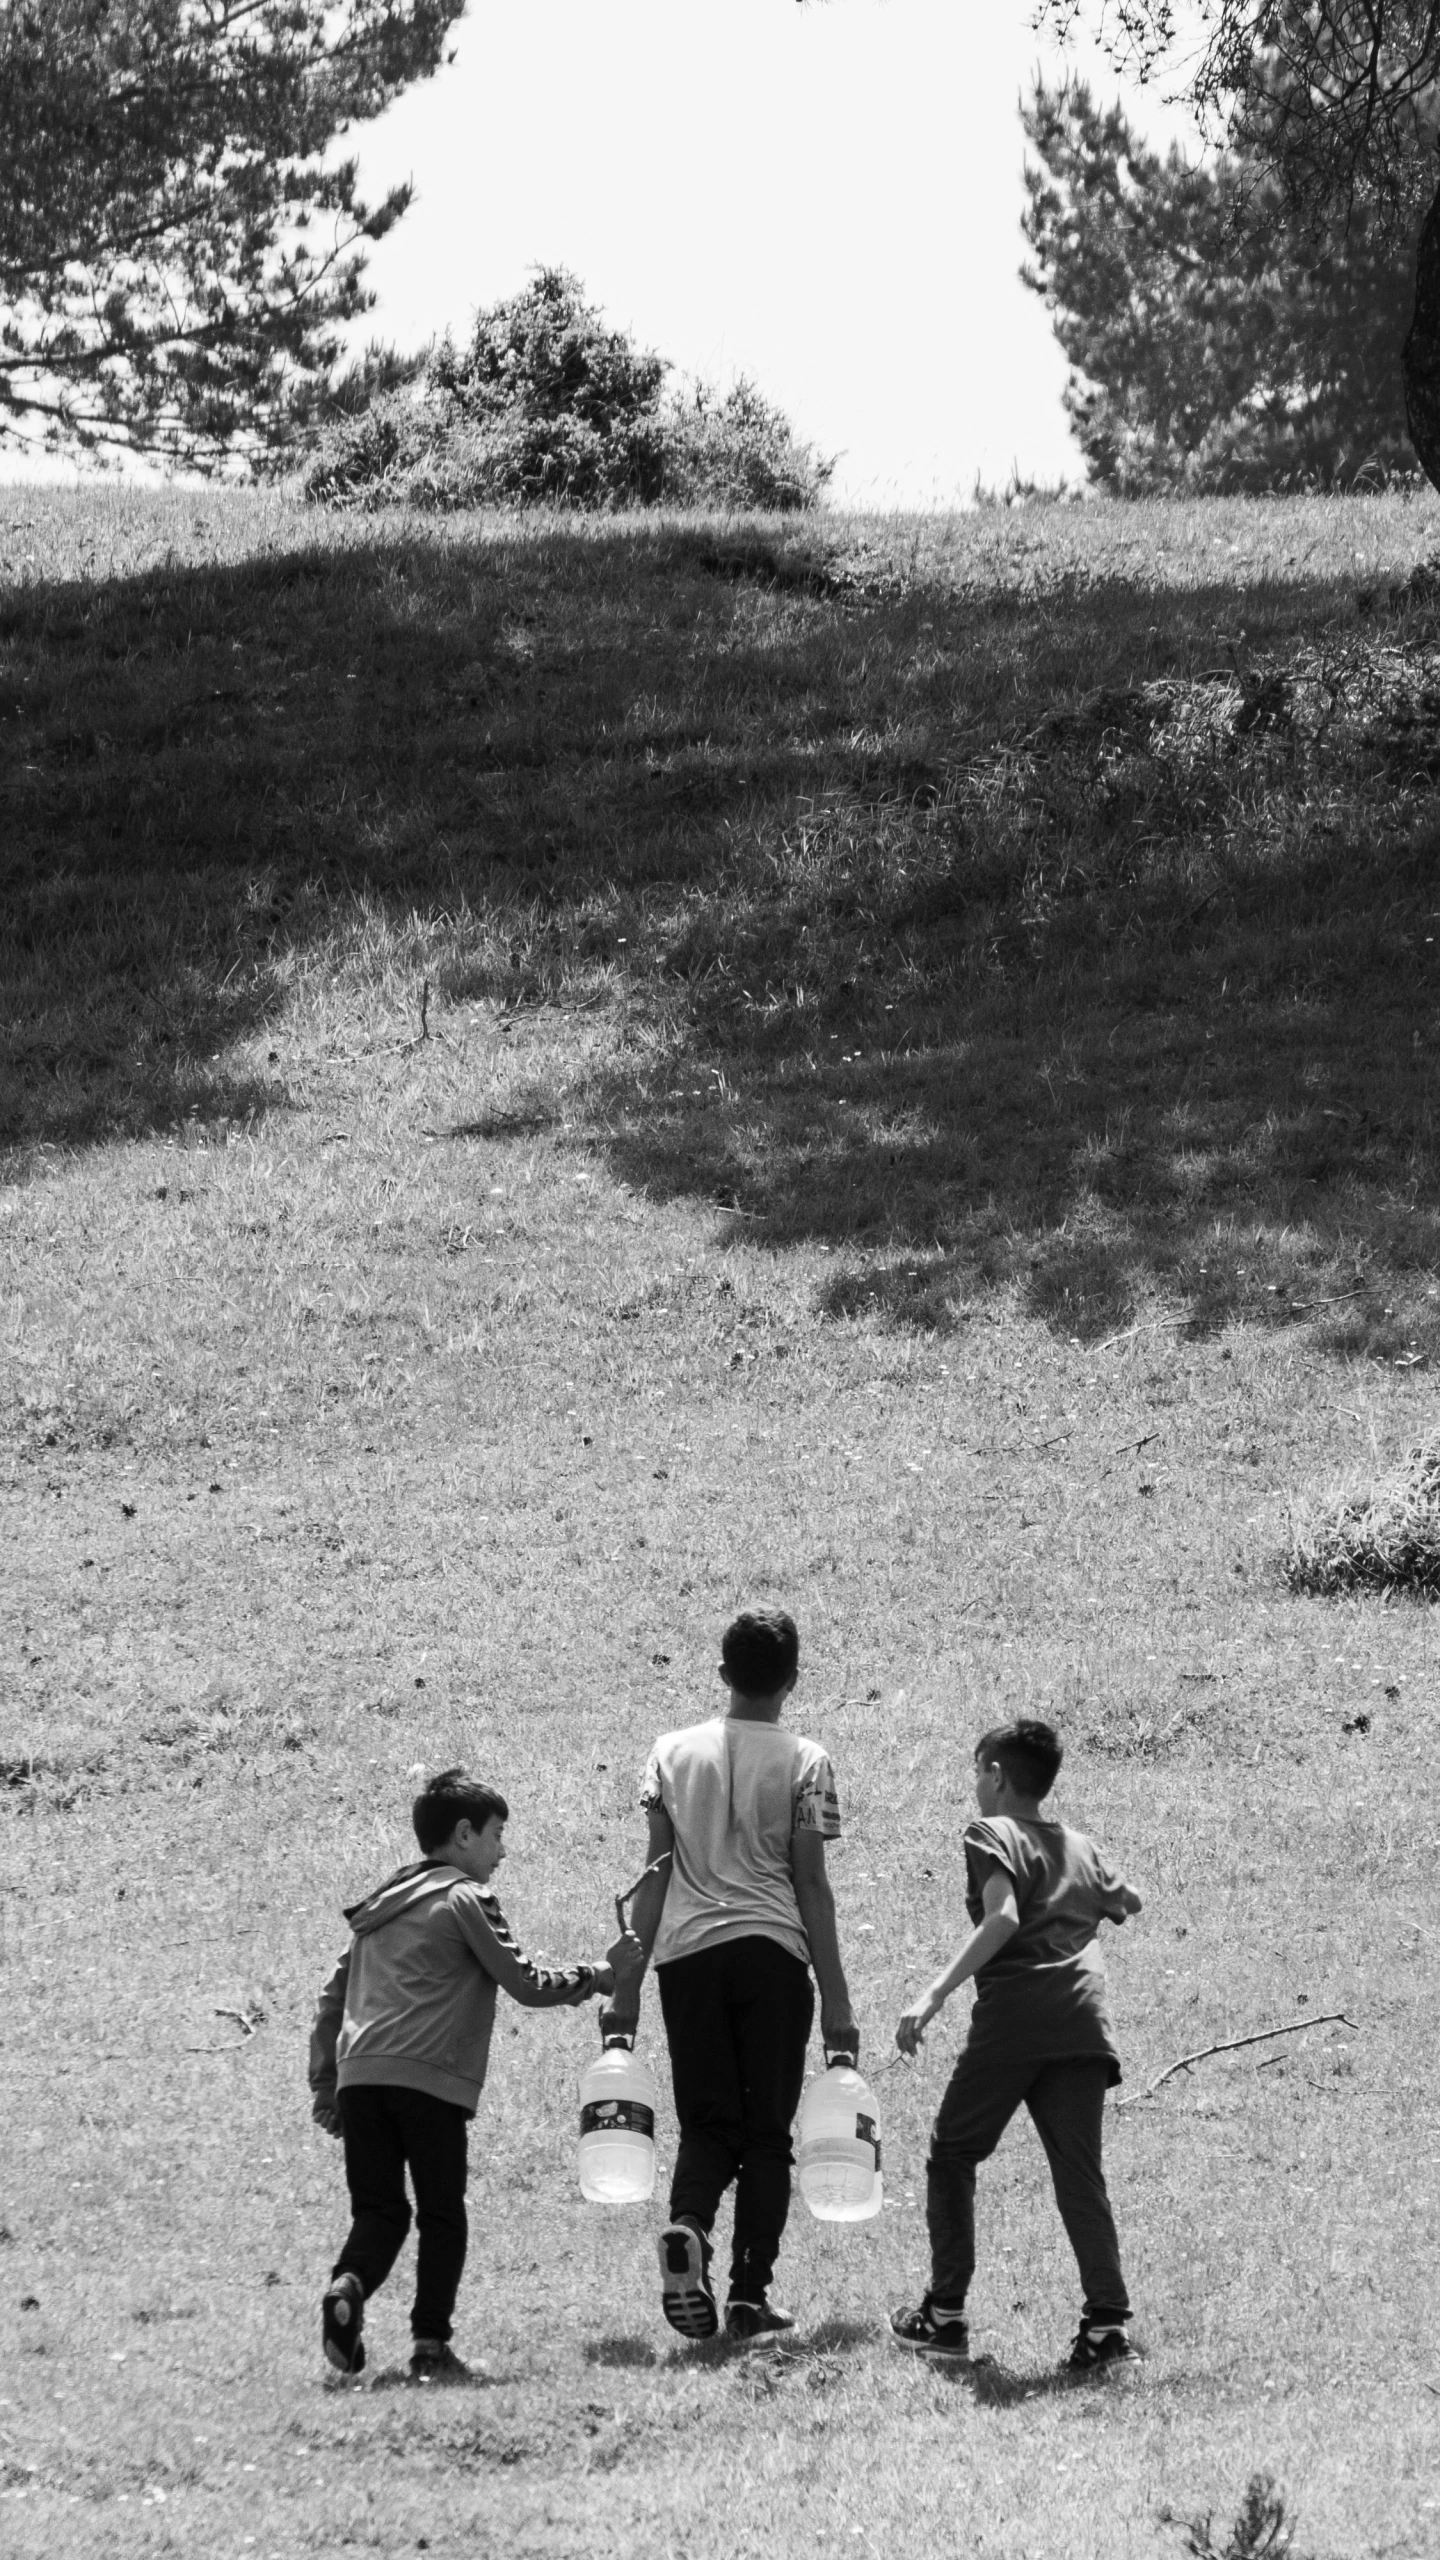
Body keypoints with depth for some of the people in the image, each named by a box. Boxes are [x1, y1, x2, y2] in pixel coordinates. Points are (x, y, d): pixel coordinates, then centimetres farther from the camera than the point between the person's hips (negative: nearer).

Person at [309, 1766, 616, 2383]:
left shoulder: (378, 1904, 23)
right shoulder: (465, 1899, 1)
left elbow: (333, 1998, 24)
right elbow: (526, 1984, -2)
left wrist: (325, 2087, 26)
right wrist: (596, 1978, 12)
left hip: (358, 2076, 6)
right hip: (431, 2078, -6)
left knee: (379, 2211, 8)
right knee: (442, 2217, 4)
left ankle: (348, 2286, -20)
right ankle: (431, 2344, -3)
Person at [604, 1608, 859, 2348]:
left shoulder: (673, 1752, 7)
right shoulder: (803, 1762, 0)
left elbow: (655, 1875, 7)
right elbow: (810, 1886, -1)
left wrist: (627, 1986, 11)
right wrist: (836, 2002, 3)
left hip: (687, 1953, 2)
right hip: (771, 1953, -2)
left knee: (706, 2122, 8)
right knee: (766, 2131, 6)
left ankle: (686, 2228, -21)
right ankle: (751, 2296, 1)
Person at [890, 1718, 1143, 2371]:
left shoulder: (992, 1834, 3)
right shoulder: (1081, 1849, 22)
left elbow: (1002, 1919, -14)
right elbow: (1127, 1903, 39)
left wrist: (934, 1997, -18)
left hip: (1012, 2016, -5)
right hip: (1083, 2022, 5)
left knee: (952, 2154, 10)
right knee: (1080, 2174, 3)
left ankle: (945, 2314, 9)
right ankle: (1108, 2322, -10)